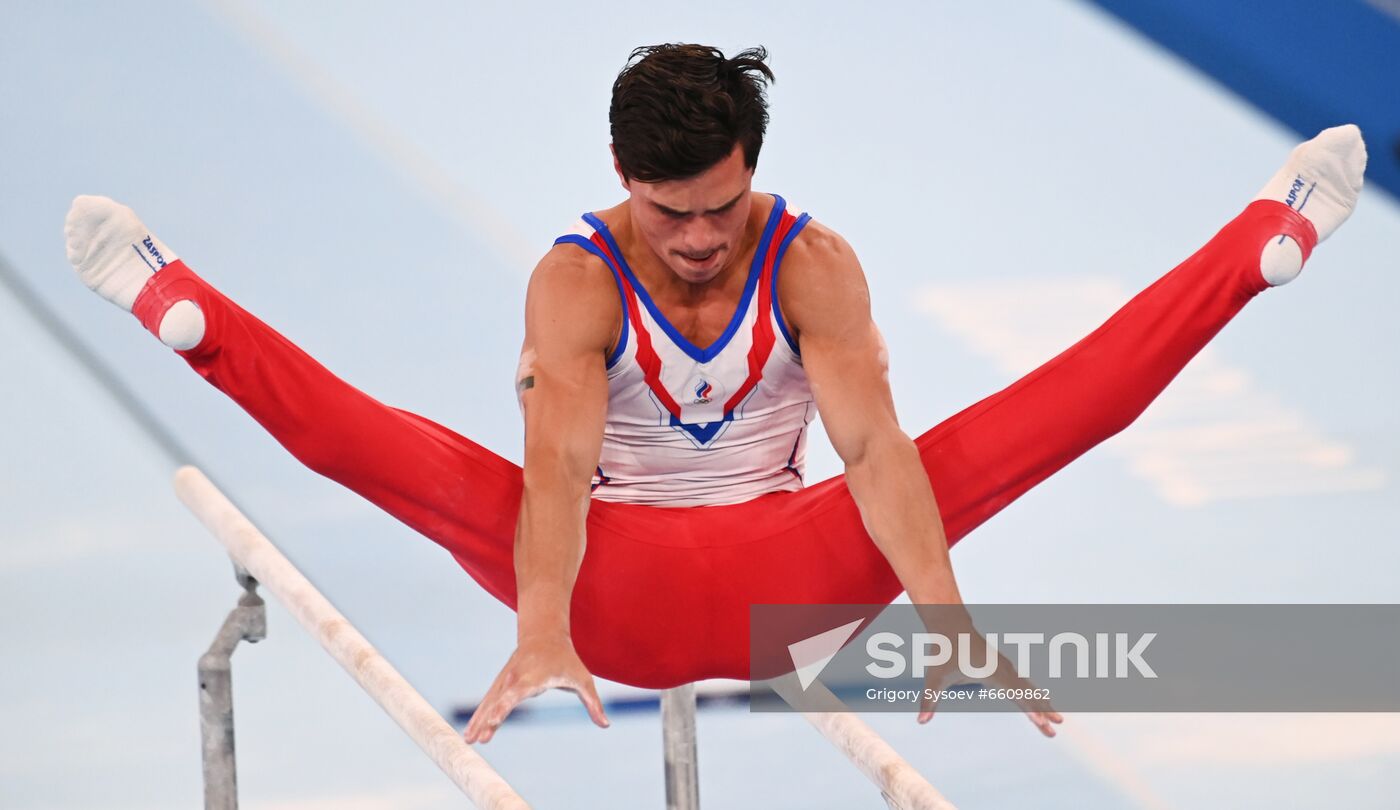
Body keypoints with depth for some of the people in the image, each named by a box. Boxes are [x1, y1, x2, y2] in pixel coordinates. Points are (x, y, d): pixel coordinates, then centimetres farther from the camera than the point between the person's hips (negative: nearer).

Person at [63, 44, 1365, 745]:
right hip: (623, 590, -1)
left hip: (782, 577, 1)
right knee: (422, 462, -28)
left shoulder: (814, 264, -12)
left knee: (1010, 434, -17)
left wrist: (939, 610, -42)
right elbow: (557, 461, -31)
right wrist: (543, 631, -49)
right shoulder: (575, 283, -15)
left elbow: (873, 445, -25)